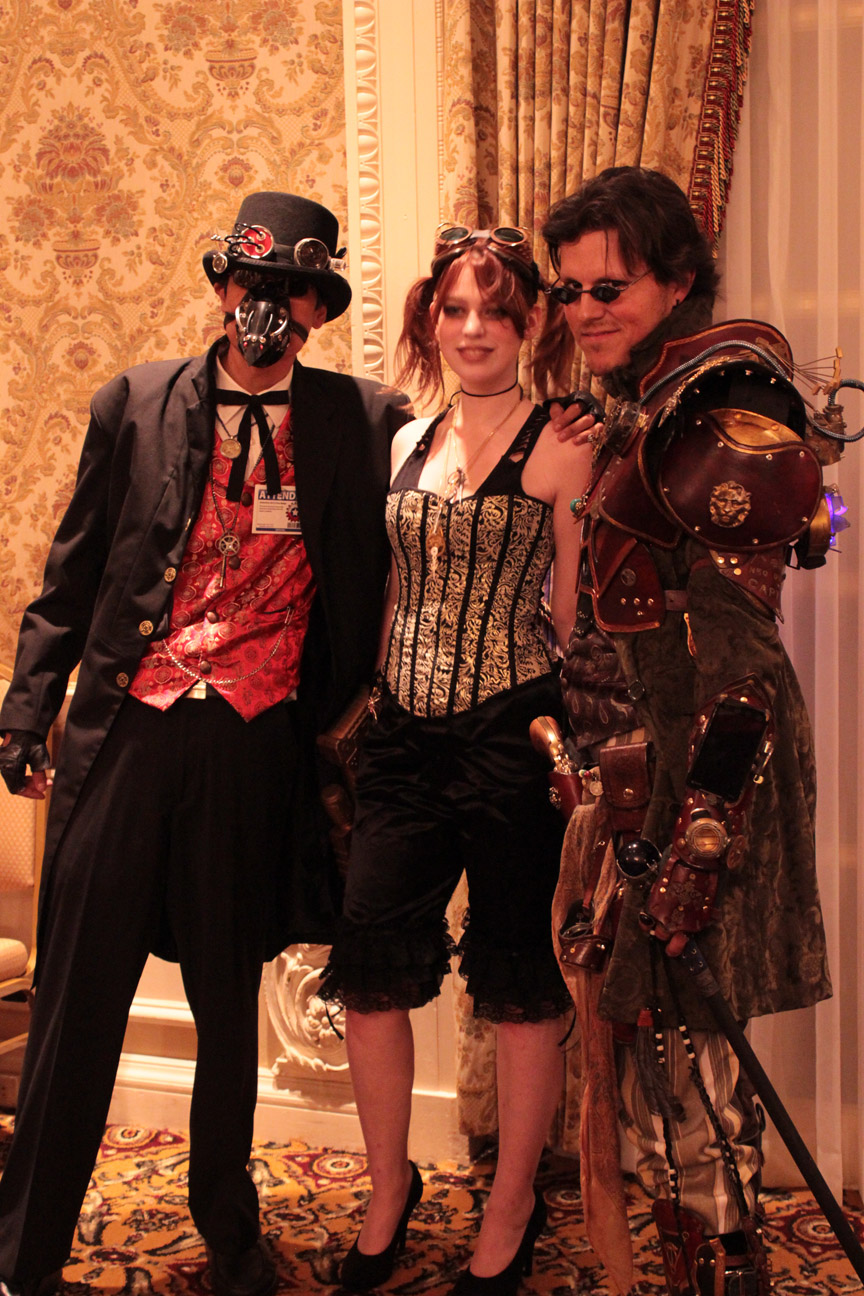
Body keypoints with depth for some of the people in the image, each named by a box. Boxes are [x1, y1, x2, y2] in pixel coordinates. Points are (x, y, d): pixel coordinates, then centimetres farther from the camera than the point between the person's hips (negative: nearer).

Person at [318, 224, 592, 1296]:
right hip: (405, 734, 5)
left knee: (519, 983, 7)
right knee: (369, 966, 5)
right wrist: (366, 705, 13)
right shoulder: (407, 443, 13)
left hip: (513, 736, -5)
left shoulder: (561, 446, -4)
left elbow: (579, 613, -5)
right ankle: (390, 1187, 29)